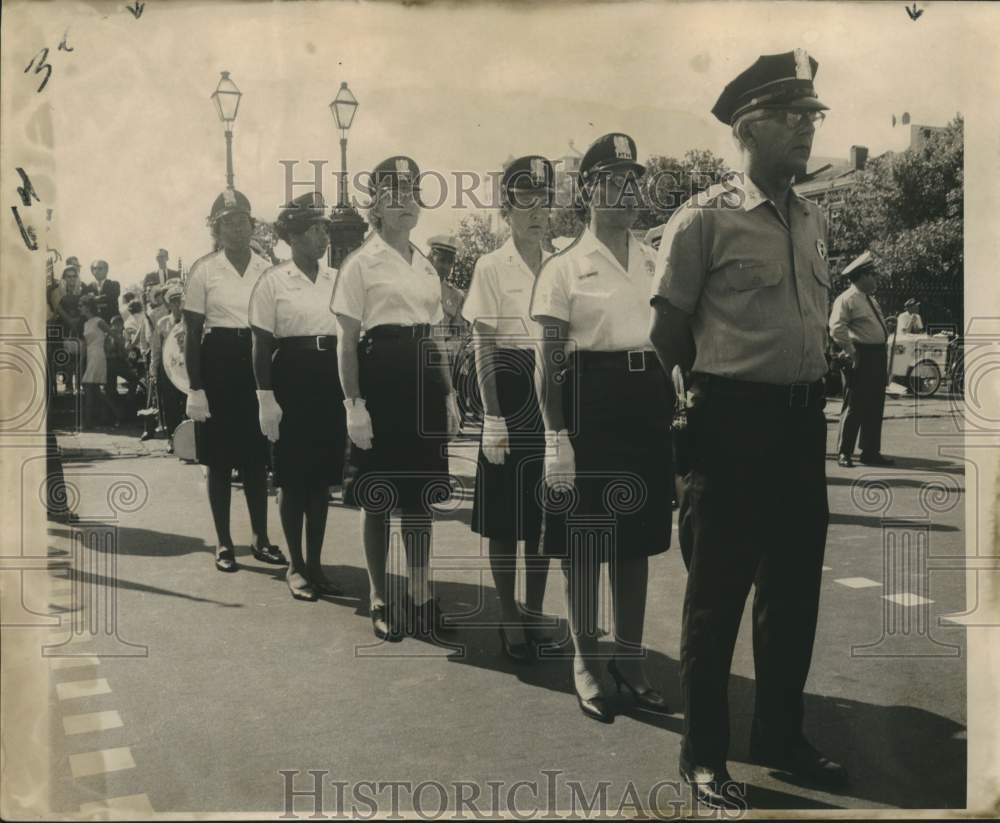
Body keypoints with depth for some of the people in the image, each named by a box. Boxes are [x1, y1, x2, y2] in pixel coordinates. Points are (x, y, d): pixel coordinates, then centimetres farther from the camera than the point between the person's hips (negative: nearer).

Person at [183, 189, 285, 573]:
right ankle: (224, 543, 15)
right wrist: (195, 387, -8)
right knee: (220, 458, 3)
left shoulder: (266, 269, 6)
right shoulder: (204, 269, -3)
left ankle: (261, 538, 19)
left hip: (257, 361, 3)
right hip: (218, 363, -3)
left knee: (257, 456, 8)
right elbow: (192, 332, -3)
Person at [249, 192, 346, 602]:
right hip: (291, 381, -4)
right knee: (293, 480, 4)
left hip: (330, 383, 4)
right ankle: (295, 565, 18)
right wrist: (266, 399, -11)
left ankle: (314, 563, 23)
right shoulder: (273, 280, -4)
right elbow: (261, 346, -5)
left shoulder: (336, 278, 7)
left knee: (322, 478, 10)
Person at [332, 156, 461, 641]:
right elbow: (347, 341, -7)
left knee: (421, 491, 9)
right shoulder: (362, 263, -4)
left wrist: (448, 394, 12)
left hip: (423, 377, 6)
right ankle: (380, 599, 18)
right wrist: (353, 403, -14)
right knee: (378, 495, 3)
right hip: (380, 373, -6)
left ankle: (421, 596, 21)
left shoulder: (425, 266, 14)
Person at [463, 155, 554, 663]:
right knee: (505, 515, 4)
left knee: (545, 512, 10)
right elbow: (483, 347, -7)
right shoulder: (492, 267, -4)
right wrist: (493, 420, -13)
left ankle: (535, 612, 25)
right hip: (511, 392, -4)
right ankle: (509, 617, 19)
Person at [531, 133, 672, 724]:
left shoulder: (657, 262, 11)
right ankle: (586, 663, 21)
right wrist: (556, 436, -12)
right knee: (584, 541, 4)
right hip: (591, 401, -4)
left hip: (649, 402, 5)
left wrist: (674, 411, 13)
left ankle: (630, 658, 27)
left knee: (638, 538, 12)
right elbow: (550, 360, -6)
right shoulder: (566, 266, -2)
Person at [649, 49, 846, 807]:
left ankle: (780, 736, 33)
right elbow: (666, 331, -5)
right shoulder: (705, 218, -9)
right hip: (733, 422, -7)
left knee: (795, 589, 15)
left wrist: (817, 392, 18)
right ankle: (704, 755, 19)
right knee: (718, 594, 3)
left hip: (803, 419, 7)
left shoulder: (815, 220, 12)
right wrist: (679, 410, 1)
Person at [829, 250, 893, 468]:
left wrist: (883, 355, 15)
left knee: (875, 408, 12)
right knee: (854, 408, -4)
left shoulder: (869, 299, 19)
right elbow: (837, 329, -19)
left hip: (878, 358, 9)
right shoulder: (846, 299, -11)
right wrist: (852, 354, -19)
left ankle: (871, 452, 20)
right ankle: (844, 453, 4)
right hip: (861, 358, -9)